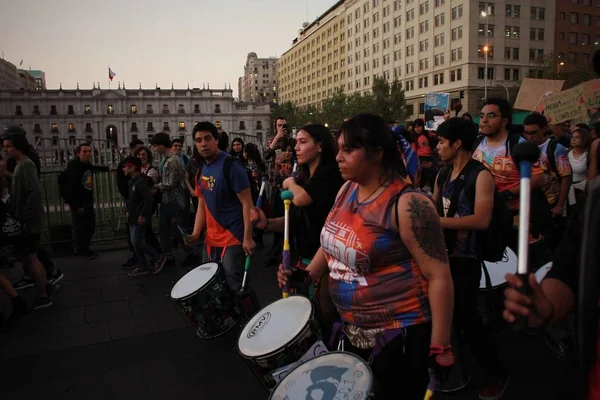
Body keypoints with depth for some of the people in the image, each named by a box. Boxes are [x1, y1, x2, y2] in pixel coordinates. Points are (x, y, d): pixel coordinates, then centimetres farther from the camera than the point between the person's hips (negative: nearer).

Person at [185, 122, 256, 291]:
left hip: (233, 239, -8)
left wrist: (248, 237, -21)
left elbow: (247, 203, -16)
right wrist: (196, 233, 5)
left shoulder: (231, 165, -14)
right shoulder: (202, 170, 10)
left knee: (234, 287, -4)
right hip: (211, 239, 8)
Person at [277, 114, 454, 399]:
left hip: (400, 335, -7)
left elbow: (439, 276, -21)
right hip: (354, 331, 8)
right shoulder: (347, 190, 1)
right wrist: (308, 275, 2)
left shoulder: (408, 205, -23)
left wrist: (440, 348, -19)